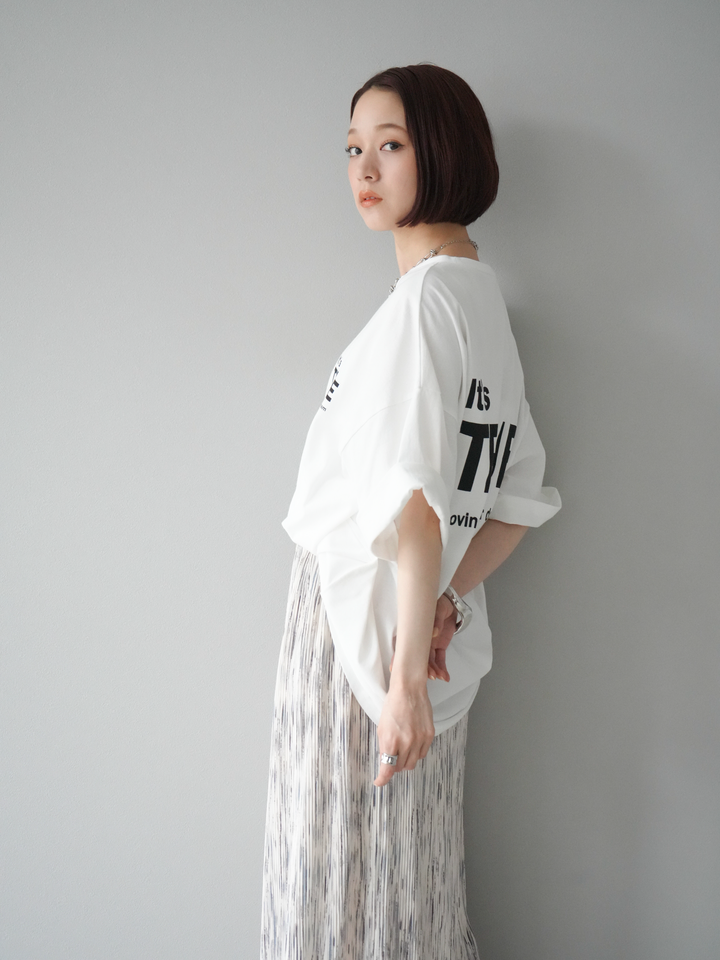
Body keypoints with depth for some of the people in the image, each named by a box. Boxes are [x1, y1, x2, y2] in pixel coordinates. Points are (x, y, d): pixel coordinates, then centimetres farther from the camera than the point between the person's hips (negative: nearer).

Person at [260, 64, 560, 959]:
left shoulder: (424, 295, -15)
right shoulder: (488, 302, 13)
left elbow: (415, 505, -23)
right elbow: (524, 497, 15)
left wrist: (404, 675, -22)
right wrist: (447, 602, 5)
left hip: (364, 622, -8)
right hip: (428, 622, 9)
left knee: (344, 878, 5)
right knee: (413, 875, 18)